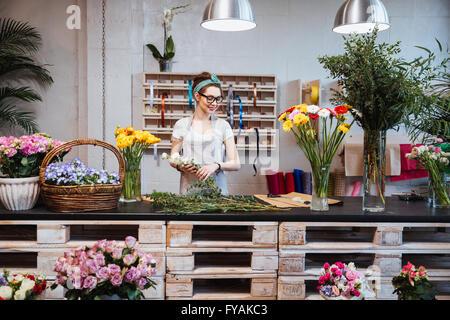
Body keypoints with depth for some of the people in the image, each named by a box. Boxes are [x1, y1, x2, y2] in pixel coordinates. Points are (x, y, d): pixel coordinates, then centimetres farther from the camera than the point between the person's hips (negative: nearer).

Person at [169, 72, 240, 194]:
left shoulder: (223, 126, 6)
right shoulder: (181, 125, 9)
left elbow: (236, 164, 3)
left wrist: (216, 165, -14)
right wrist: (180, 166, -6)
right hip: (189, 188, 0)